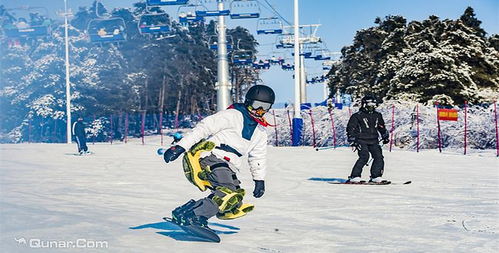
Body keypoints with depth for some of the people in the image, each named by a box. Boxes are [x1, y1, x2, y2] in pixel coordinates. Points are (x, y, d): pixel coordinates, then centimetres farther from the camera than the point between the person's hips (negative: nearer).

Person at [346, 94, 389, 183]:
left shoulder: (377, 116, 17)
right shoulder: (357, 116, 0)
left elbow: (382, 127, 31)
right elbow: (350, 128, -2)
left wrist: (385, 136, 20)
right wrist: (352, 140, -10)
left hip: (373, 141, 6)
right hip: (362, 141, -6)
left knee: (379, 157, -10)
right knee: (364, 157, -23)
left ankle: (376, 176, -2)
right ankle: (354, 176, -20)